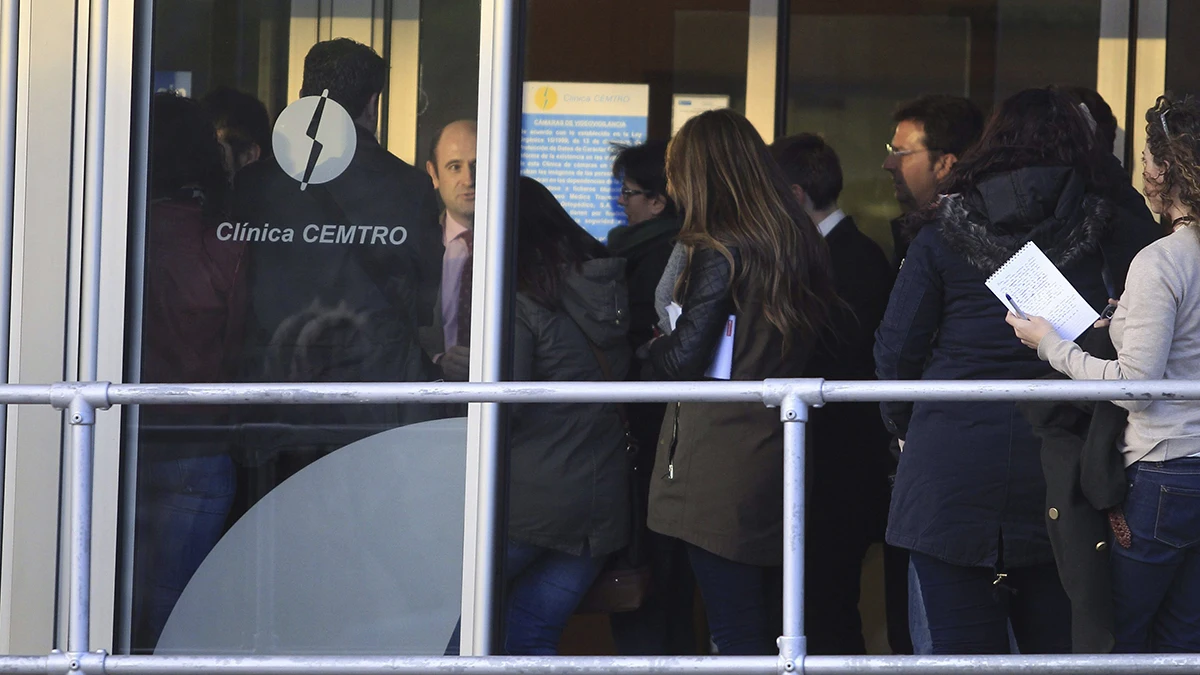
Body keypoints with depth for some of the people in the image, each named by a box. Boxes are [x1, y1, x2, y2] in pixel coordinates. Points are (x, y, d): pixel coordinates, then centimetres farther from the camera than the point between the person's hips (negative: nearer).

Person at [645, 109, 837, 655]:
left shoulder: (720, 251, -13)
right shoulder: (802, 246, 11)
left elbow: (683, 362, -15)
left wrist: (649, 347, 7)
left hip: (722, 473, -8)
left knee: (736, 634, -7)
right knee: (766, 629, 12)